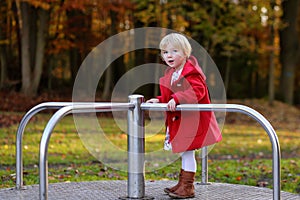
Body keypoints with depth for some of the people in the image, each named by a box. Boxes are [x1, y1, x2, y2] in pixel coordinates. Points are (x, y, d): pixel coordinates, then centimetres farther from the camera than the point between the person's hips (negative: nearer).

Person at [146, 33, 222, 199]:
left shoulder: (191, 72, -15)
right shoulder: (170, 73, 14)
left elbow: (197, 91, -29)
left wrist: (177, 99, -36)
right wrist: (159, 100, 6)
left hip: (191, 118, -9)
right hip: (177, 120, 9)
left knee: (187, 151, -5)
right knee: (183, 152, 16)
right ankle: (182, 183, 26)